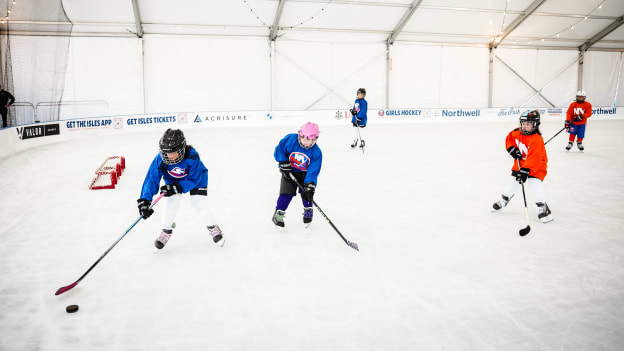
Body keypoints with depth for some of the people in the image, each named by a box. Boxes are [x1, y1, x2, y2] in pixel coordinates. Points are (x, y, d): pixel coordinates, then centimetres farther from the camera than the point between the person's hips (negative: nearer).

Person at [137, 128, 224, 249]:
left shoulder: (192, 157, -40)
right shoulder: (160, 159, -31)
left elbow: (194, 179, -31)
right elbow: (152, 178, -31)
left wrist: (177, 188, -40)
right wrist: (144, 200, -38)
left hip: (197, 179, -2)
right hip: (173, 180, 3)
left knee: (199, 203, -10)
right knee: (171, 202, -13)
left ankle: (213, 228, 14)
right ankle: (166, 231, 10)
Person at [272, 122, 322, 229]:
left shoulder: (316, 153, -23)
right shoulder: (291, 139, -24)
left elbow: (313, 171, -25)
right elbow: (279, 149, -10)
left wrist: (310, 186, -34)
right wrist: (283, 163, -19)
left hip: (305, 173, 1)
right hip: (289, 171, -1)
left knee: (306, 193, -5)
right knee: (287, 192, -10)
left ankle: (308, 211, 25)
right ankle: (278, 213, 7)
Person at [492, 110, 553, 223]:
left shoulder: (537, 140, -29)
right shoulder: (517, 133, -9)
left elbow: (534, 158, -34)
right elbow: (509, 138, 13)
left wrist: (525, 171, -39)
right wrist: (511, 148, -6)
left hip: (536, 166, -7)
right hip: (520, 163, 7)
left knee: (534, 184, -22)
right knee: (513, 182, 17)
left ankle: (542, 207, -9)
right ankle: (505, 199, 39)